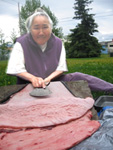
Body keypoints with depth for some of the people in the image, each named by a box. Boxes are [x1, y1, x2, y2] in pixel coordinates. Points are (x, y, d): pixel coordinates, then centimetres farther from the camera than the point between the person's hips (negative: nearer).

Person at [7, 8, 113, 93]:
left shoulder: (57, 43, -2)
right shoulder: (21, 43, -11)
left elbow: (61, 68, -2)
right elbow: (17, 69, -15)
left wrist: (48, 79, -20)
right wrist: (33, 78, -33)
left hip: (53, 80, 2)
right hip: (29, 85, -2)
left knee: (77, 77, -16)